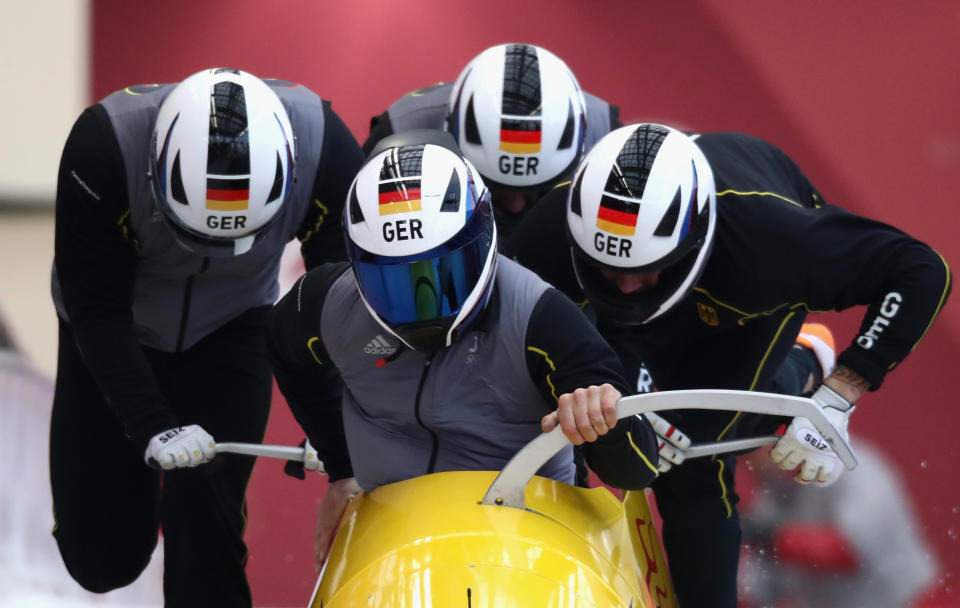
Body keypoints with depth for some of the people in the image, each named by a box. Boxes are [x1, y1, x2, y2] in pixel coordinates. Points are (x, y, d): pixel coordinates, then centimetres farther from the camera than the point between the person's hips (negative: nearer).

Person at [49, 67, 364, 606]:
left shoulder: (324, 144, -31)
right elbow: (96, 309, -30)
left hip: (229, 335, 1)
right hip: (114, 340, -1)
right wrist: (153, 426, -41)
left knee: (205, 520, -18)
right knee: (101, 562, 5)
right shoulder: (103, 143, -37)